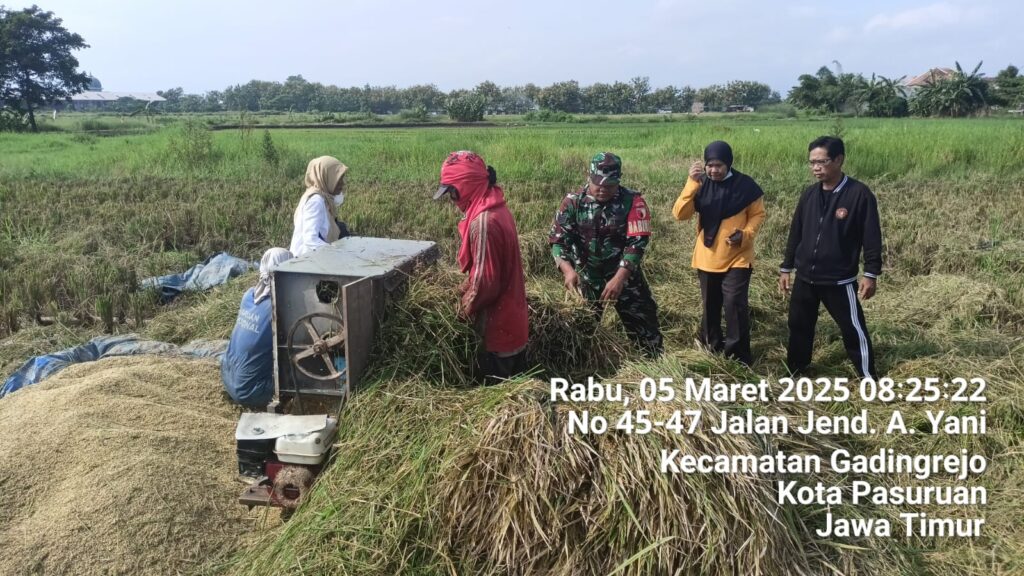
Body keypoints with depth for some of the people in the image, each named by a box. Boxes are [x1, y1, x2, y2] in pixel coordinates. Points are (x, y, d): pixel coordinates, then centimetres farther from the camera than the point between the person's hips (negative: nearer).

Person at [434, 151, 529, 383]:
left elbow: (486, 280, -24)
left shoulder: (484, 221, -26)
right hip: (511, 316, 9)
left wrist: (465, 307, -8)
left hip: (498, 324, -9)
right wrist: (467, 287, 12)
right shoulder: (496, 208, 4)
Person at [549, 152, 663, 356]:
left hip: (624, 275, -1)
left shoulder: (632, 201, -13)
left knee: (644, 328, 6)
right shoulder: (573, 202, -9)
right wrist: (568, 270, -29)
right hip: (586, 277, 1)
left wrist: (619, 279, -27)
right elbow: (558, 240, -12)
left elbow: (637, 242, -17)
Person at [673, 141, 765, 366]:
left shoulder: (746, 185, -8)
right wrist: (692, 183, -25)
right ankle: (712, 350, 33)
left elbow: (758, 214, 2)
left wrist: (745, 234, -16)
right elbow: (680, 214, -14)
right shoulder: (701, 184, -3)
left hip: (737, 259, -3)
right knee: (710, 306, 15)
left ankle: (739, 357, 4)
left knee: (735, 305, -11)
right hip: (707, 259, 3)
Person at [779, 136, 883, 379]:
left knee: (853, 329, 2)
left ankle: (869, 379, 18)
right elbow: (795, 233, 11)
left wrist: (871, 274, -11)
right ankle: (794, 374, 29)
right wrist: (786, 268, 11)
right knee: (798, 326, 13)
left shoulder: (859, 194, -12)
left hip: (839, 280, -5)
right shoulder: (809, 194, 4)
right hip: (805, 278, 5)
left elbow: (872, 238, -10)